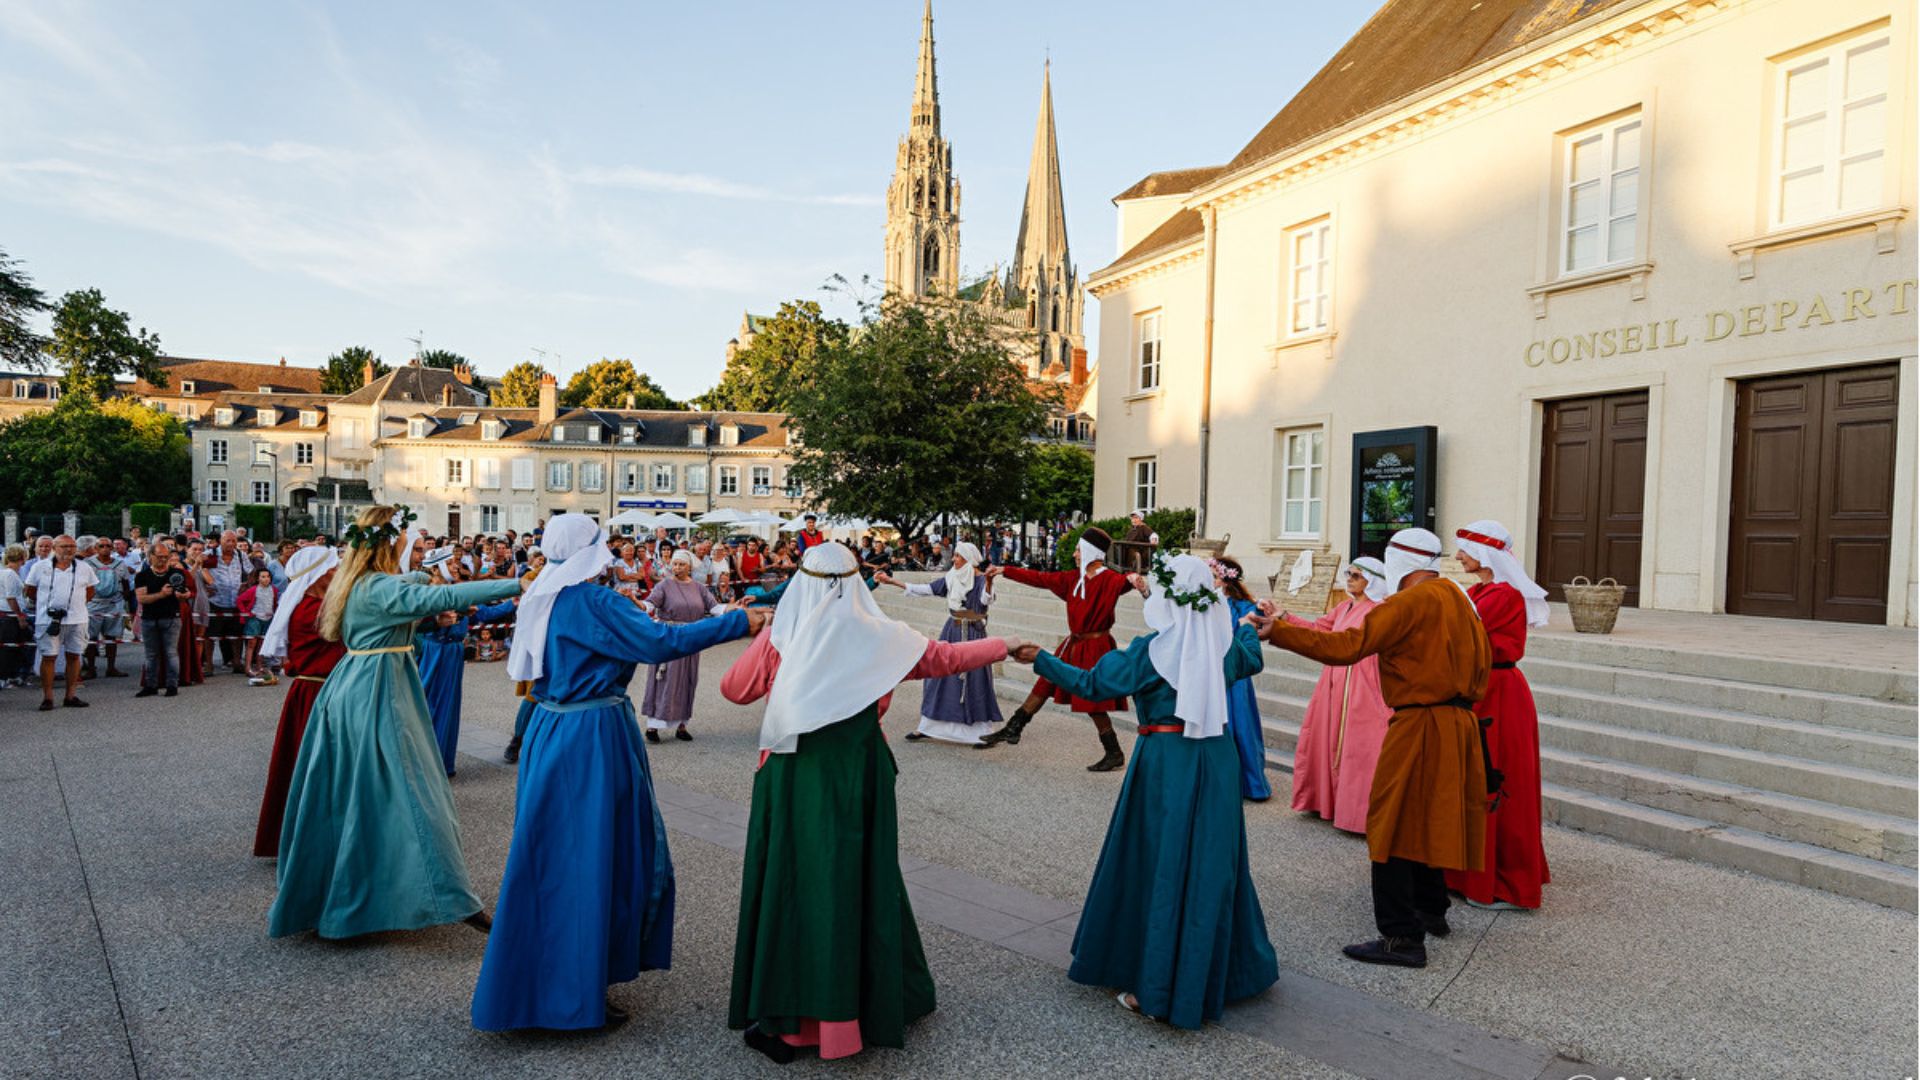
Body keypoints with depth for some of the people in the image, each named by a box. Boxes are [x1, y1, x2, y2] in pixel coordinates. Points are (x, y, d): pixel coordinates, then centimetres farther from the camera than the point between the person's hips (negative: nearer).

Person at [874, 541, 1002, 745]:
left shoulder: (981, 579, -10)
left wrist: (989, 581, -51)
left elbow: (986, 599, -29)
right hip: (951, 631, 6)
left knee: (974, 680, -4)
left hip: (973, 634, -6)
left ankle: (983, 732, 6)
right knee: (940, 675, 8)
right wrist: (891, 581, 6)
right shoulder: (952, 579, 7)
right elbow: (924, 589, 8)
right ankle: (928, 727, 17)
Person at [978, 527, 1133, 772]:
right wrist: (1005, 570, 13)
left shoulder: (1108, 580, -16)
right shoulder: (1073, 579, 6)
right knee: (1043, 687, 14)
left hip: (1095, 648, -8)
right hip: (1073, 645, 8)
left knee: (1094, 705, -3)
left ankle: (1115, 755, 13)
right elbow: (1041, 579, 11)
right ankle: (1012, 730, 26)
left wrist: (1132, 578, -62)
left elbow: (1122, 583, -38)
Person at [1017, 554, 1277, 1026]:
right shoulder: (1224, 642, 1)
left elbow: (1091, 683, -11)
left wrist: (1041, 660, -1)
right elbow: (1252, 661, 25)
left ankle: (1155, 988, 12)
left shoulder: (1153, 648, -13)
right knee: (1211, 866, 15)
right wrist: (1248, 629, 45)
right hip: (1217, 761, 5)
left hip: (1165, 762, -5)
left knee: (1158, 867, 5)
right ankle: (1213, 977, 29)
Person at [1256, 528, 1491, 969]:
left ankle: (1402, 937, -4)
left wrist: (1277, 632, -19)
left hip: (1420, 725, -9)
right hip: (1458, 722, 9)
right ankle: (1431, 909, 35)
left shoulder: (1410, 602, -14)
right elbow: (1482, 659, 18)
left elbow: (1346, 646, -21)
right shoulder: (1458, 598, 13)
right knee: (1426, 819, 21)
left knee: (1394, 826, -5)